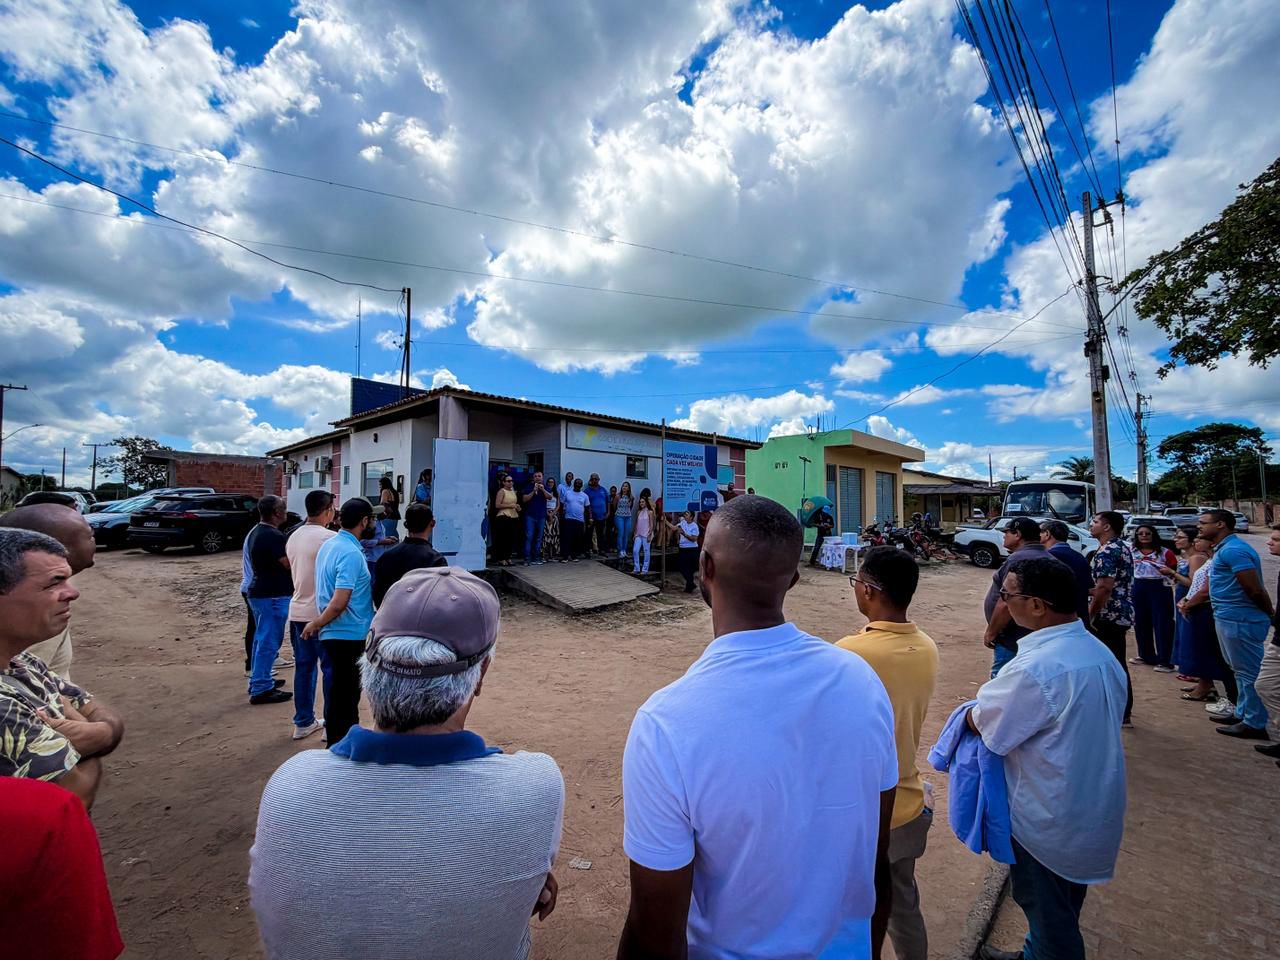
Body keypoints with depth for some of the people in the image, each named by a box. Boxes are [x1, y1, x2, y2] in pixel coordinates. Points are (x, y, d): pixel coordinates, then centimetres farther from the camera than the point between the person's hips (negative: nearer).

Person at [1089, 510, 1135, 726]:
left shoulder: (1106, 551, -18)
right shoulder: (1121, 547, 14)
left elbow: (1104, 588, -24)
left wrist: (1089, 615, -17)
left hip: (1108, 615, -10)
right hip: (1121, 614, 10)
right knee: (1119, 664, 15)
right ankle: (1123, 712, 23)